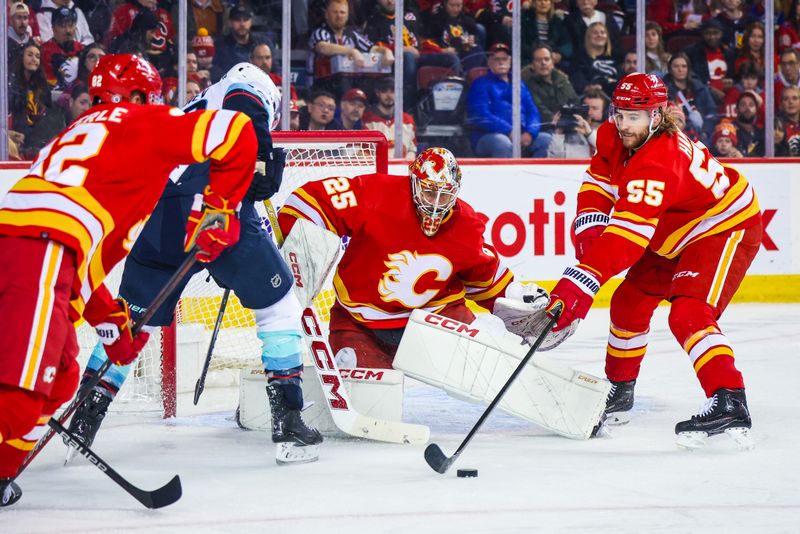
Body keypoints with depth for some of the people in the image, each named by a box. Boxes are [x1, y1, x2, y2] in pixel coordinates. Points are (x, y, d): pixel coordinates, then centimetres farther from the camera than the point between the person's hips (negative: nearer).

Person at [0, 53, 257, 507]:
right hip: (38, 252, -8)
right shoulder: (146, 123, 14)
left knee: (60, 377, 24)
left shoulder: (82, 130, 35)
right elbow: (235, 133, 1)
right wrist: (219, 209, 10)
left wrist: (108, 317, 32)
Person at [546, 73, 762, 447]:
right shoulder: (614, 138, -9)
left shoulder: (657, 163, -37)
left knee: (688, 315, -27)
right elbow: (597, 185, 1)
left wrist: (580, 284, -53)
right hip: (673, 237, 10)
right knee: (629, 303, 13)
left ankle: (729, 404, -35)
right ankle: (619, 388, 31)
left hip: (727, 229, -10)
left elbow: (627, 233, -46)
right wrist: (589, 230, -20)